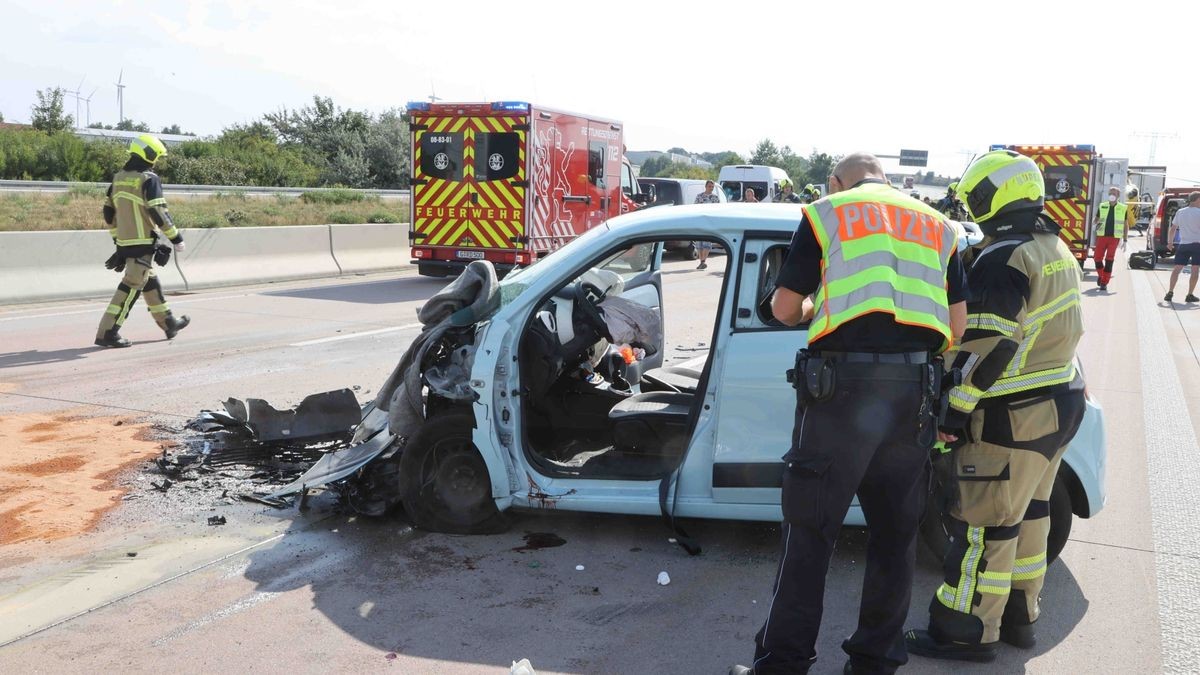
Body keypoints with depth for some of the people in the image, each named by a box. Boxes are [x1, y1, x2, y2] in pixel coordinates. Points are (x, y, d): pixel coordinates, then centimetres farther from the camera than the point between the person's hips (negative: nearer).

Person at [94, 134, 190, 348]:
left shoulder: (119, 178, 12)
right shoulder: (149, 179, -12)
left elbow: (108, 211, 16)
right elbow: (159, 212, -18)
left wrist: (117, 237, 25)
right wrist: (175, 237, -11)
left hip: (124, 242, 9)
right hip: (143, 243, -9)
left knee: (150, 281, 20)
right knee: (132, 286, -7)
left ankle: (168, 322, 33)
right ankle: (107, 333, -9)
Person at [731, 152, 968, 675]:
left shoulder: (825, 213, 7)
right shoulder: (938, 226, 18)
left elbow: (784, 308, 5)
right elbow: (957, 326, 10)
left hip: (843, 383, -3)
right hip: (915, 392, 4)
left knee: (810, 532, 4)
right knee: (895, 535, 14)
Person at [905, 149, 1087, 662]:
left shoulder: (1001, 260, -20)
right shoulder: (1055, 249, 11)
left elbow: (984, 348, -24)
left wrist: (955, 410, -19)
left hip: (1013, 417, -10)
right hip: (1060, 402, 10)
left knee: (984, 523, -1)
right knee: (1028, 513, 18)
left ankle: (968, 631, 9)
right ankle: (1019, 615, 30)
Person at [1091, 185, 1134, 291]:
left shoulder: (1123, 208, 3)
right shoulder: (1102, 206, 7)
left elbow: (1126, 225, 9)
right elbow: (1095, 219, 15)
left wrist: (1125, 240, 4)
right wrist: (1095, 222, -11)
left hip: (1114, 237, -1)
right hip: (1102, 236, 2)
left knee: (1109, 260, -6)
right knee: (1098, 258, -2)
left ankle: (1104, 283, 0)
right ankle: (1100, 275, 27)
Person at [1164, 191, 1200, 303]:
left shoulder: (1180, 212, 6)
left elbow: (1173, 229, 10)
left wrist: (1170, 242, 19)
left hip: (1183, 245, 4)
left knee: (1177, 269, 6)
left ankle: (1170, 293, 1)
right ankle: (1190, 295, 0)